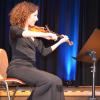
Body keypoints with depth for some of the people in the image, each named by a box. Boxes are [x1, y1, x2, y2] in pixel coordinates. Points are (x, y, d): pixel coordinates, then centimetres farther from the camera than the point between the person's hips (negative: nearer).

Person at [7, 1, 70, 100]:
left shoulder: (34, 35, 18)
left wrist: (60, 41, 15)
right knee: (48, 81, -28)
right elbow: (22, 33, -27)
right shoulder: (14, 29, -2)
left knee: (56, 81, -17)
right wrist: (43, 34, -35)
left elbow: (44, 52, 15)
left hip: (31, 68, 7)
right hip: (18, 68, -6)